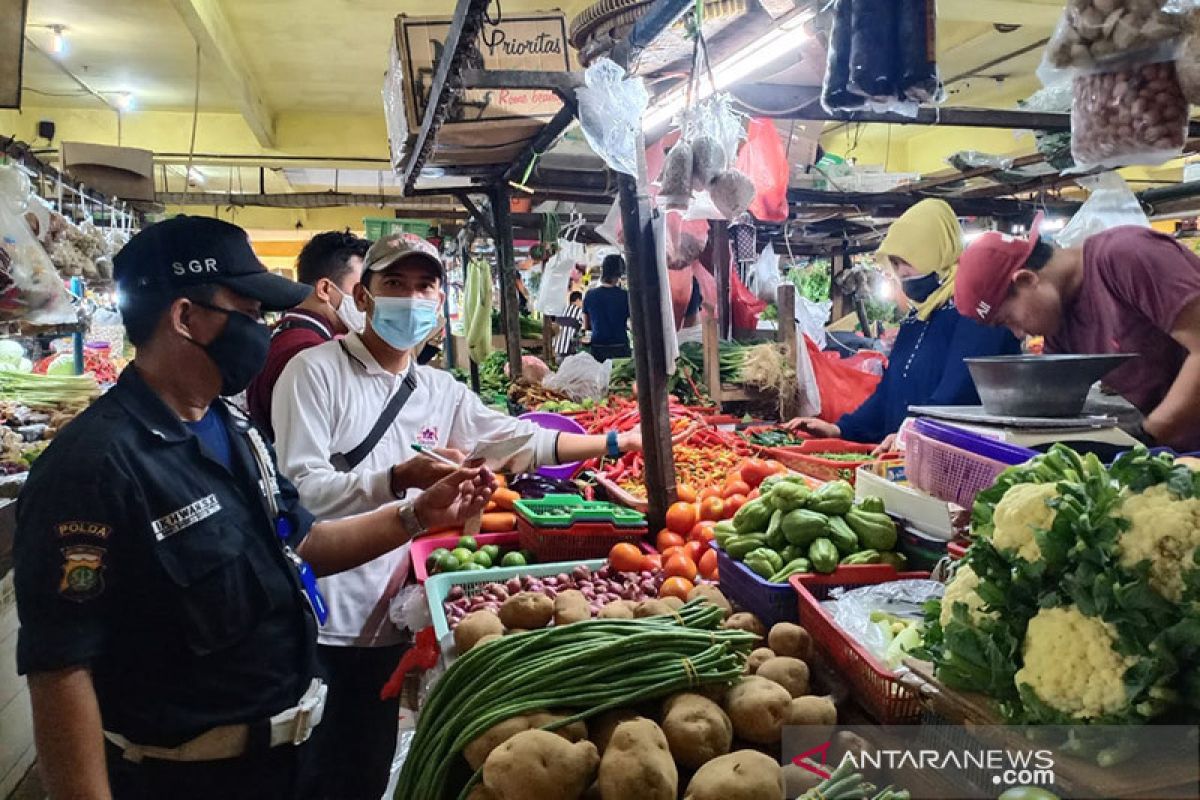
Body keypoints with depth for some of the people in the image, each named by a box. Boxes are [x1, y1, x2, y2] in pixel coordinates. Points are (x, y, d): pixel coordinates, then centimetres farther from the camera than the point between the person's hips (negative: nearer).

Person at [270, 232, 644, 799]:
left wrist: (617, 443, 15)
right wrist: (398, 480, -30)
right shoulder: (316, 371, -8)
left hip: (386, 619, 6)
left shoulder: (441, 392, 11)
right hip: (319, 618, -5)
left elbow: (526, 441, 15)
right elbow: (302, 487, -18)